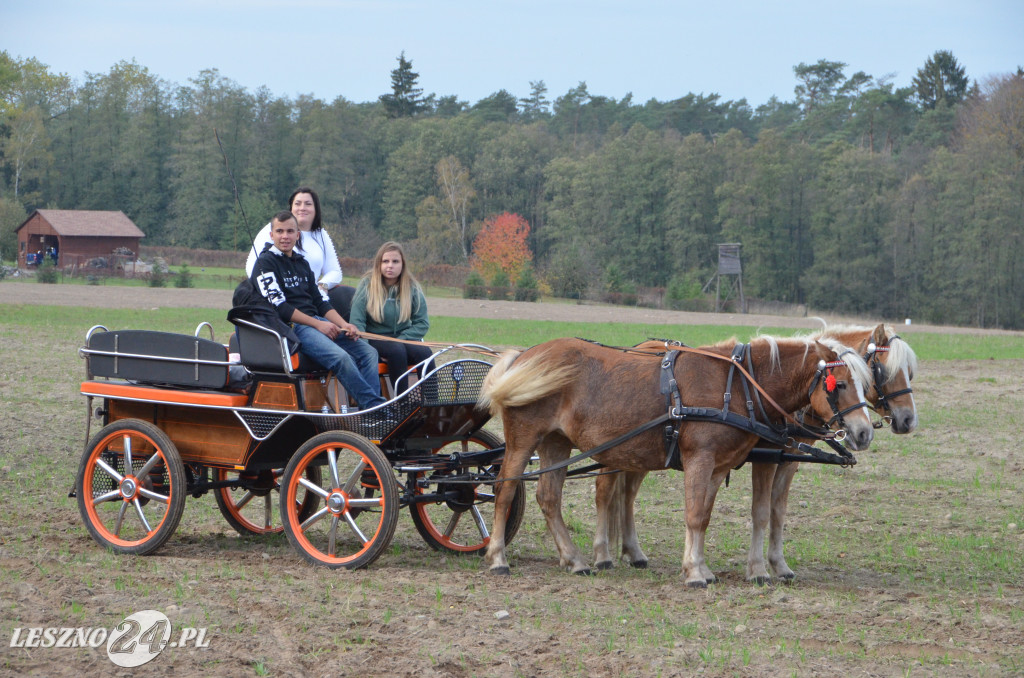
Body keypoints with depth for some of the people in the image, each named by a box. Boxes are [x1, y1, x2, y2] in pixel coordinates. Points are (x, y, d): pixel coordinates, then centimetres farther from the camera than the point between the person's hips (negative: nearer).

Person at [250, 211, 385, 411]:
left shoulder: (302, 263, 22)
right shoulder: (265, 263, -2)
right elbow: (279, 307, -12)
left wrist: (344, 325, 3)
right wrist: (318, 324, -15)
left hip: (316, 321, 8)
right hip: (291, 326, -8)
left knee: (368, 352, -8)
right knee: (340, 357, -30)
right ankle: (376, 406, -28)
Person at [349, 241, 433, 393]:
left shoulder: (412, 288, 4)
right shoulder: (367, 286, -1)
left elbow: (422, 323, 3)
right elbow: (356, 322, -3)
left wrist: (400, 340, -12)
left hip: (403, 338, 3)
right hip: (375, 339, -3)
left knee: (424, 352, -29)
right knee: (397, 350, -35)